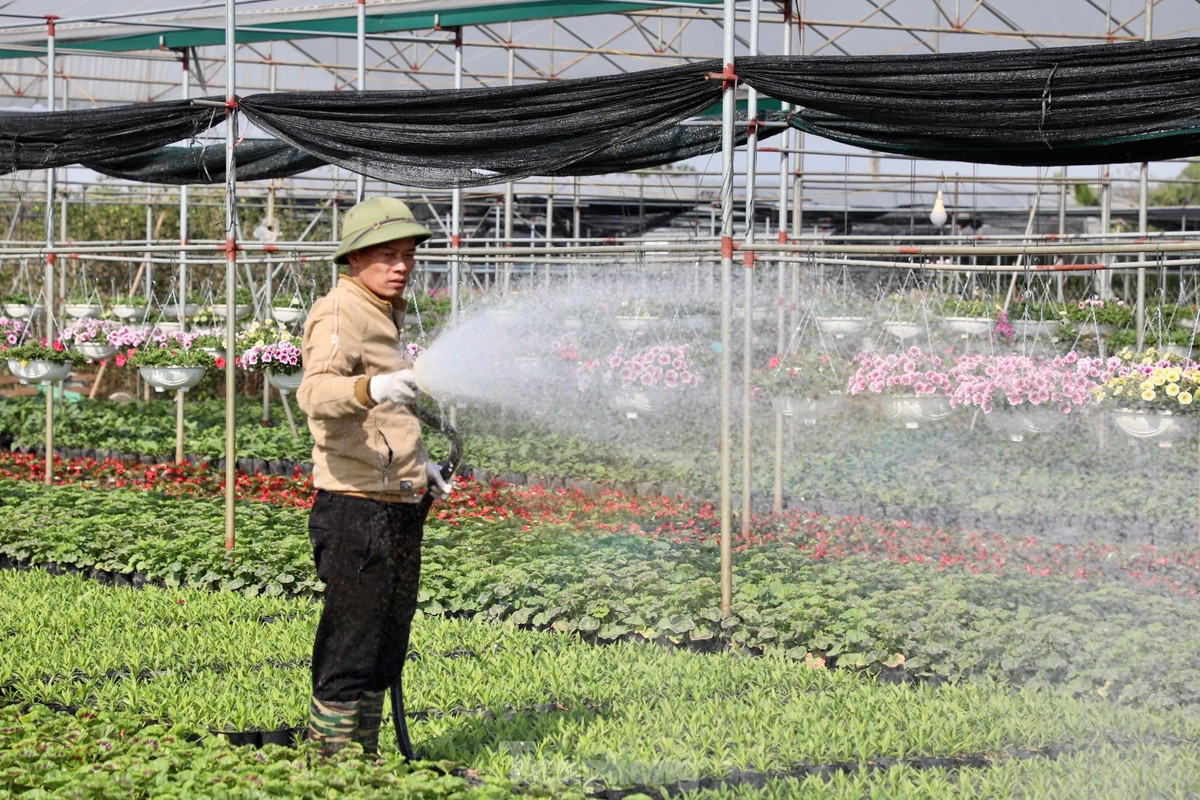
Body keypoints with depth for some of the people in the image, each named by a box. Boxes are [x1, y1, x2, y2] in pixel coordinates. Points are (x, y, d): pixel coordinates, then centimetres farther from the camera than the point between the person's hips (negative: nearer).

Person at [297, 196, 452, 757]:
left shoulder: (386, 316, 19)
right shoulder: (340, 314, -11)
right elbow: (316, 392, -31)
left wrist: (416, 462, 24)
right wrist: (369, 389, -50)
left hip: (397, 506, 10)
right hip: (355, 507, -10)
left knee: (386, 647, 15)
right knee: (349, 648, -6)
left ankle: (365, 754, 24)